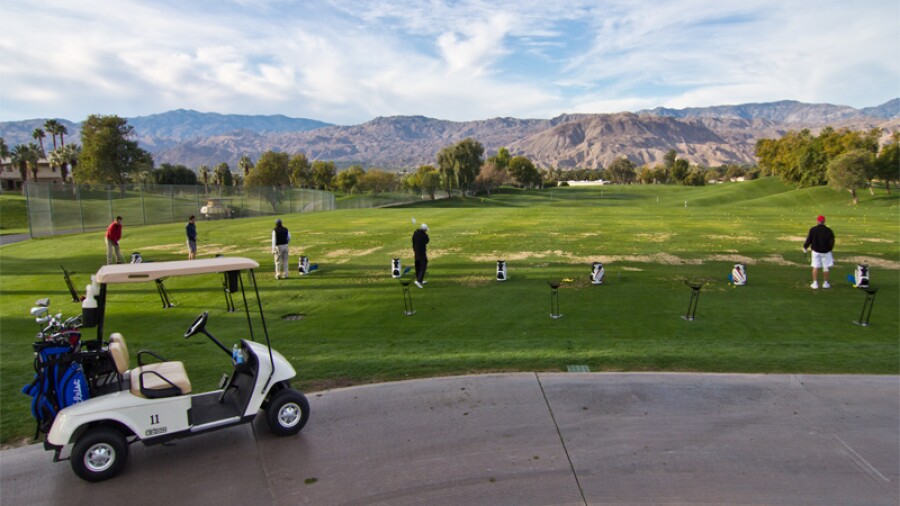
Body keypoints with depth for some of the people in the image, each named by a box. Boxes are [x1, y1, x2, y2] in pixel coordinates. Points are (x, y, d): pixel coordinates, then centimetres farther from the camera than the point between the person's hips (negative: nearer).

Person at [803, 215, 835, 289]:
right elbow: (831, 242, -2)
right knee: (826, 268, 10)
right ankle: (825, 283, 17)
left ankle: (815, 283, 3)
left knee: (815, 267, 4)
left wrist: (805, 247, 11)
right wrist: (829, 249, 15)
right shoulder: (828, 230, -6)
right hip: (825, 252, 1)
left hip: (816, 251, -1)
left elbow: (808, 240, -5)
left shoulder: (813, 230, -9)